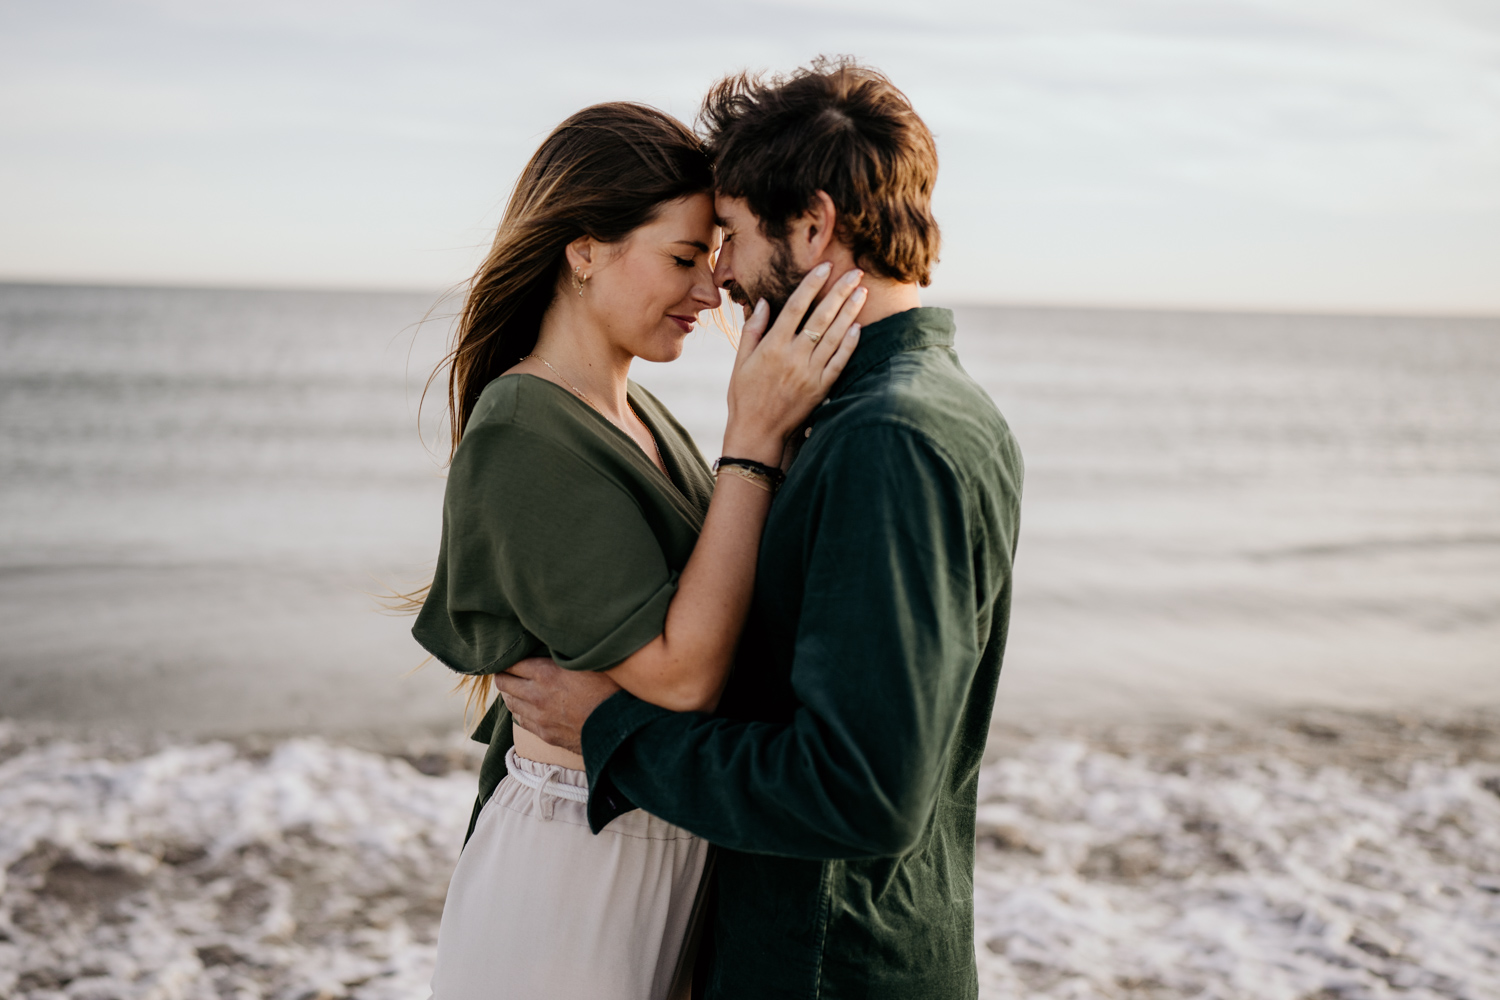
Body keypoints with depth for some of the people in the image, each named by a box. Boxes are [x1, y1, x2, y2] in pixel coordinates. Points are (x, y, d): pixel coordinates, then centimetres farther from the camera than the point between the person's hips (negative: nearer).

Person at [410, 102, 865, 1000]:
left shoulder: (636, 415, 7)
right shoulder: (523, 439, -20)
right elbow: (680, 672, -24)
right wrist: (754, 438, -24)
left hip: (669, 851, 8)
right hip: (573, 880, -8)